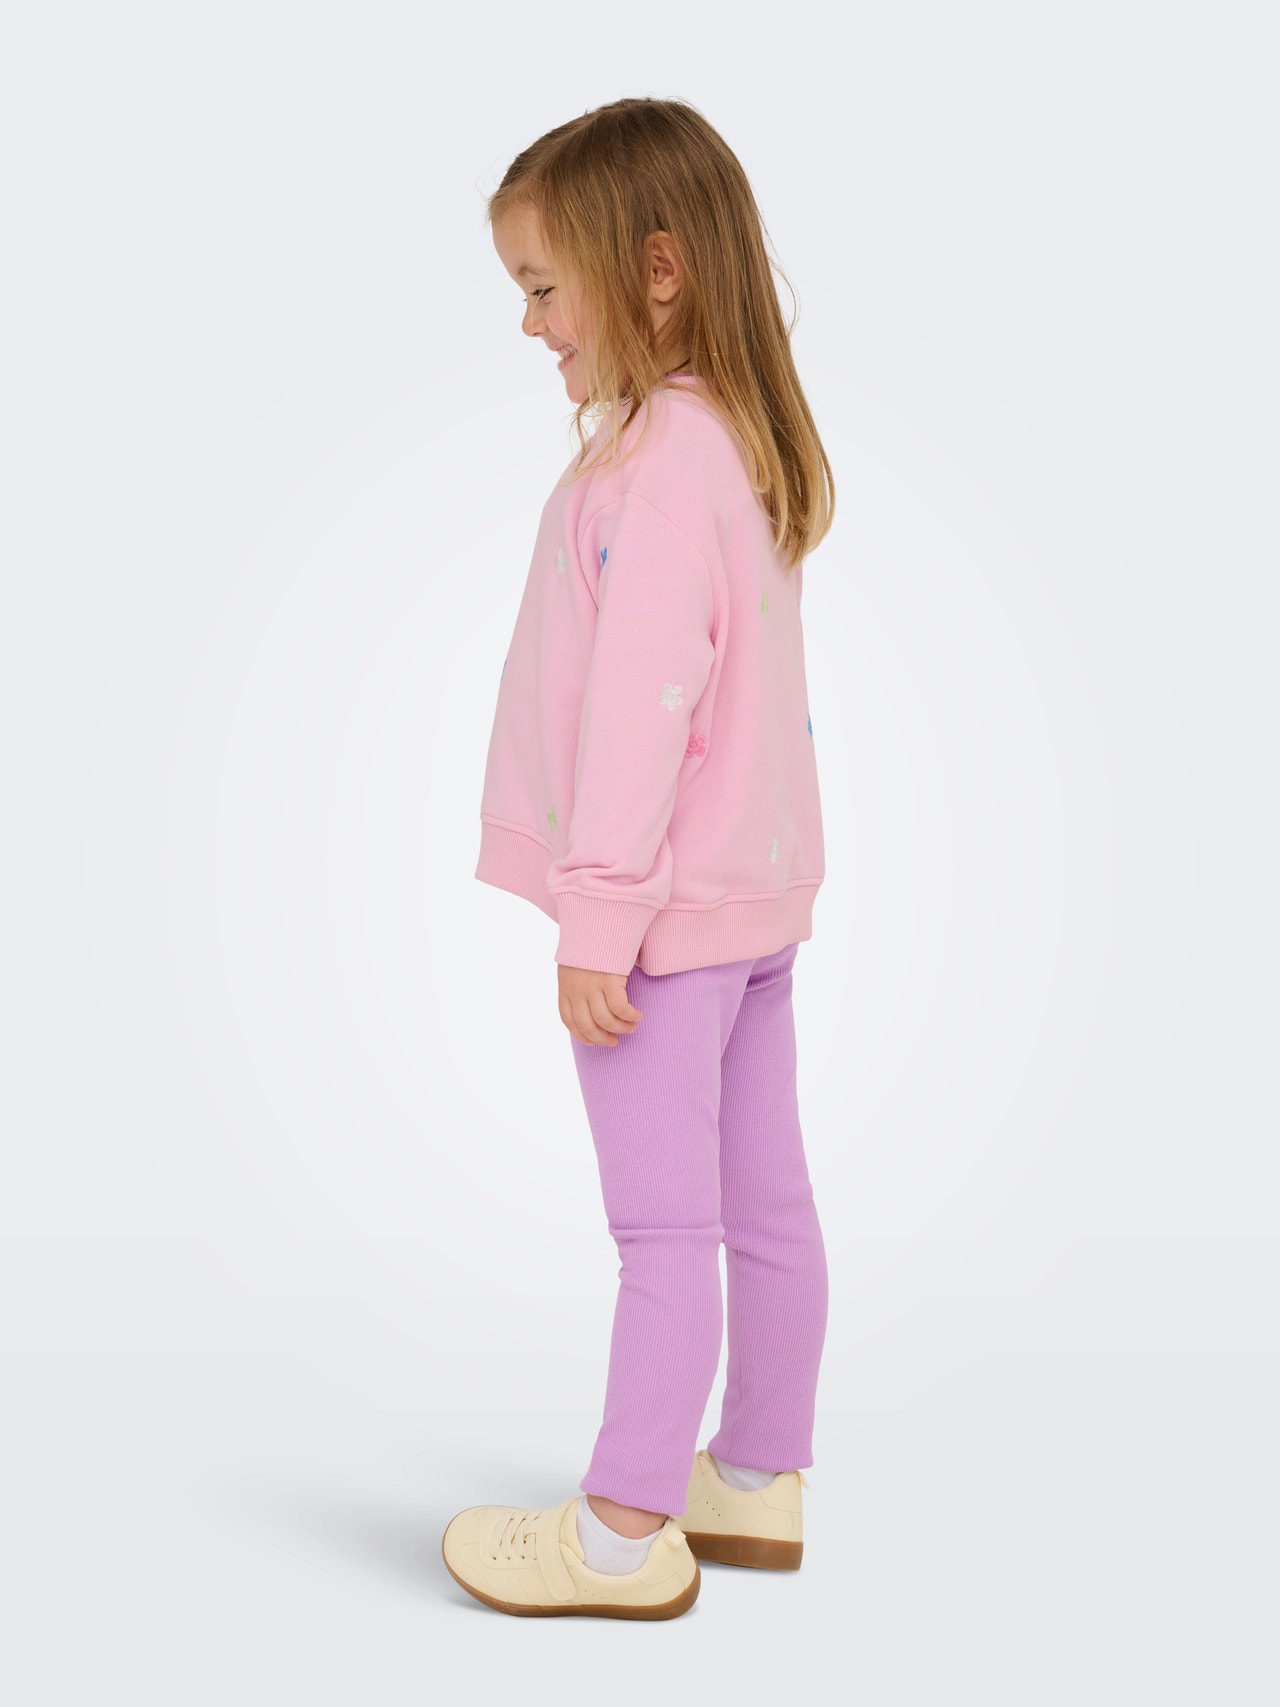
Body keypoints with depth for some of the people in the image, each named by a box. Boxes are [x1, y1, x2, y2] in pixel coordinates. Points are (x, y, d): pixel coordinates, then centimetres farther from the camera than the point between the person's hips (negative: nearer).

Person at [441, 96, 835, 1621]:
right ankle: (759, 1482, 27)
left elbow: (641, 700, -22)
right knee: (764, 1205, 14)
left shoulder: (658, 461, -18)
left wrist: (595, 917, -19)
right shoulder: (746, 446, 12)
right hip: (757, 887, 10)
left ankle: (629, 1531, 11)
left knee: (664, 1222, -1)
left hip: (666, 905, -10)